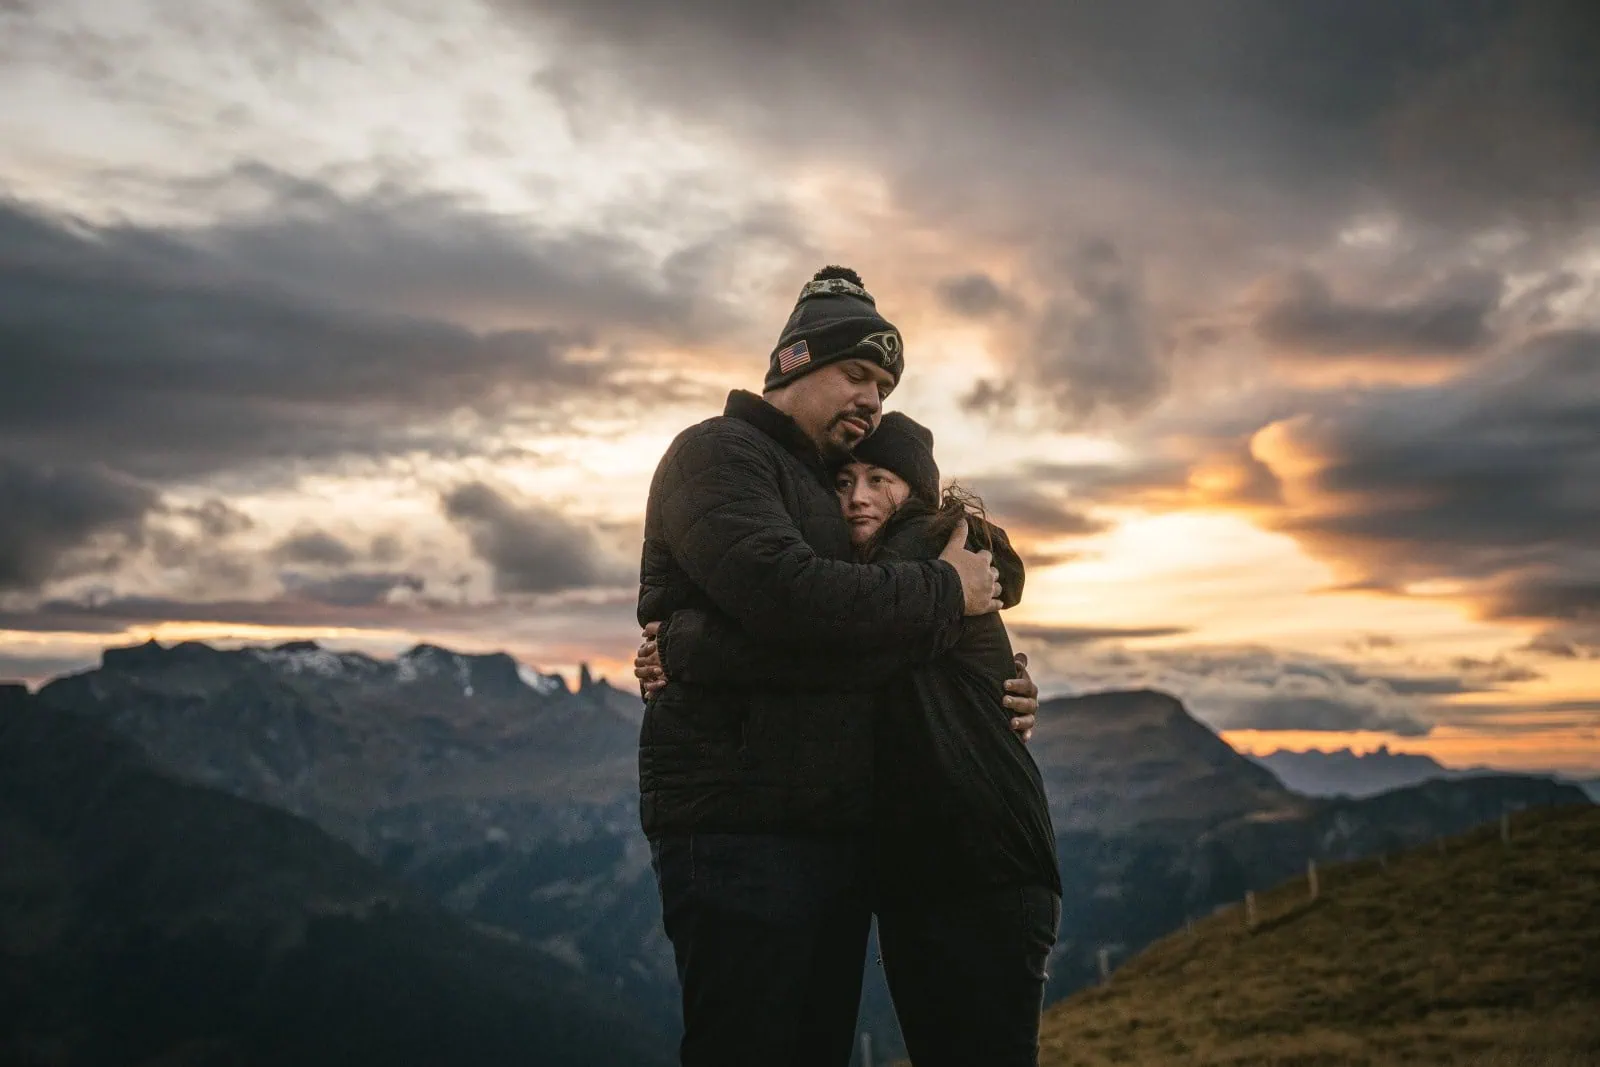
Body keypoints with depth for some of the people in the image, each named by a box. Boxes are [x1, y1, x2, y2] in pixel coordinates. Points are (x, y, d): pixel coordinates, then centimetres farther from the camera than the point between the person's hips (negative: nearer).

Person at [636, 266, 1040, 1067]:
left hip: (834, 831, 9)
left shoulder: (827, 491, 24)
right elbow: (785, 594, -23)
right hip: (740, 829, -9)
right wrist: (944, 589, -11)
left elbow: (871, 659, 26)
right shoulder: (716, 453, -4)